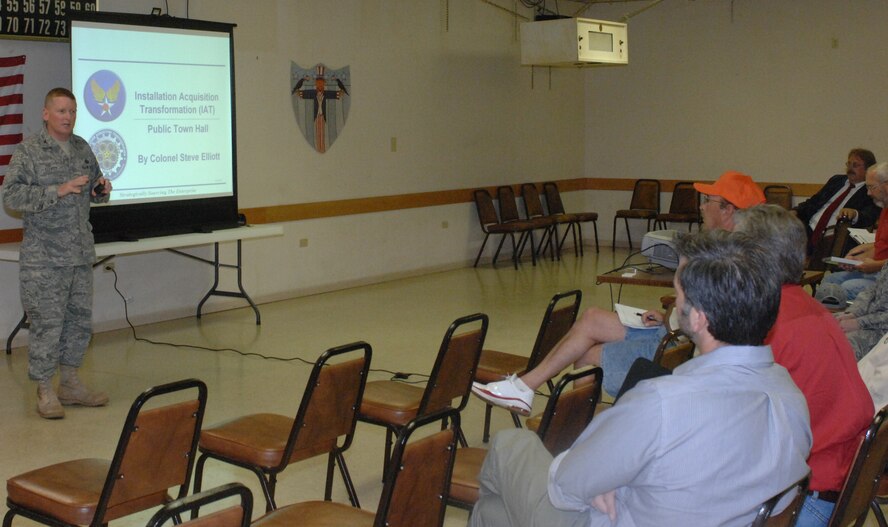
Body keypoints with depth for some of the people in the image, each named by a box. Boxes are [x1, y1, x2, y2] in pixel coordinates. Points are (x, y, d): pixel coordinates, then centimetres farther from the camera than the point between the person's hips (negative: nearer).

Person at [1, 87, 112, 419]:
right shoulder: (28, 151, -7)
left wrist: (102, 189, 0)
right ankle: (45, 392, 7)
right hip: (44, 258, -6)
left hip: (81, 254, 6)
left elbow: (93, 191, 25)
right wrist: (59, 191, -23)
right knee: (47, 322, -4)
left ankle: (70, 383, 25)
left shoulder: (82, 148, 12)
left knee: (80, 318, 12)